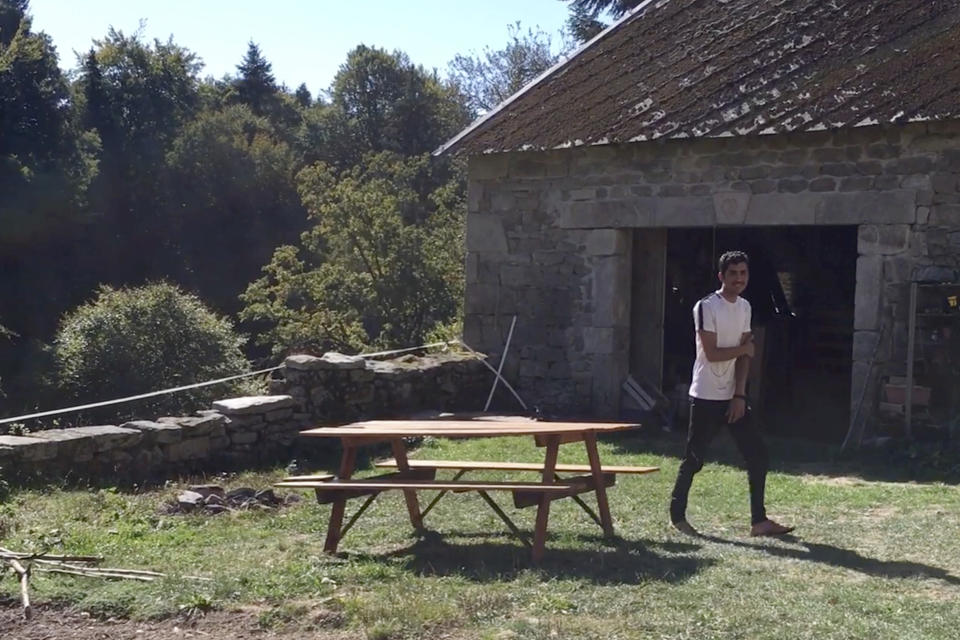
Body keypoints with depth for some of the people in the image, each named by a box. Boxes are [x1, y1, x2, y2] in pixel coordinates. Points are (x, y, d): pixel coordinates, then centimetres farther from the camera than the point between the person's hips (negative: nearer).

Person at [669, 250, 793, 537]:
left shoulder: (745, 307, 9)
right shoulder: (706, 307, -14)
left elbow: (743, 356, 6)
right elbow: (711, 353, -19)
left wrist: (740, 395, -2)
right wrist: (744, 348, -5)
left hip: (732, 397, 7)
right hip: (706, 397, -7)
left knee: (757, 454, 3)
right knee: (694, 459, 0)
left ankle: (759, 520, 9)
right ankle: (677, 514, 16)